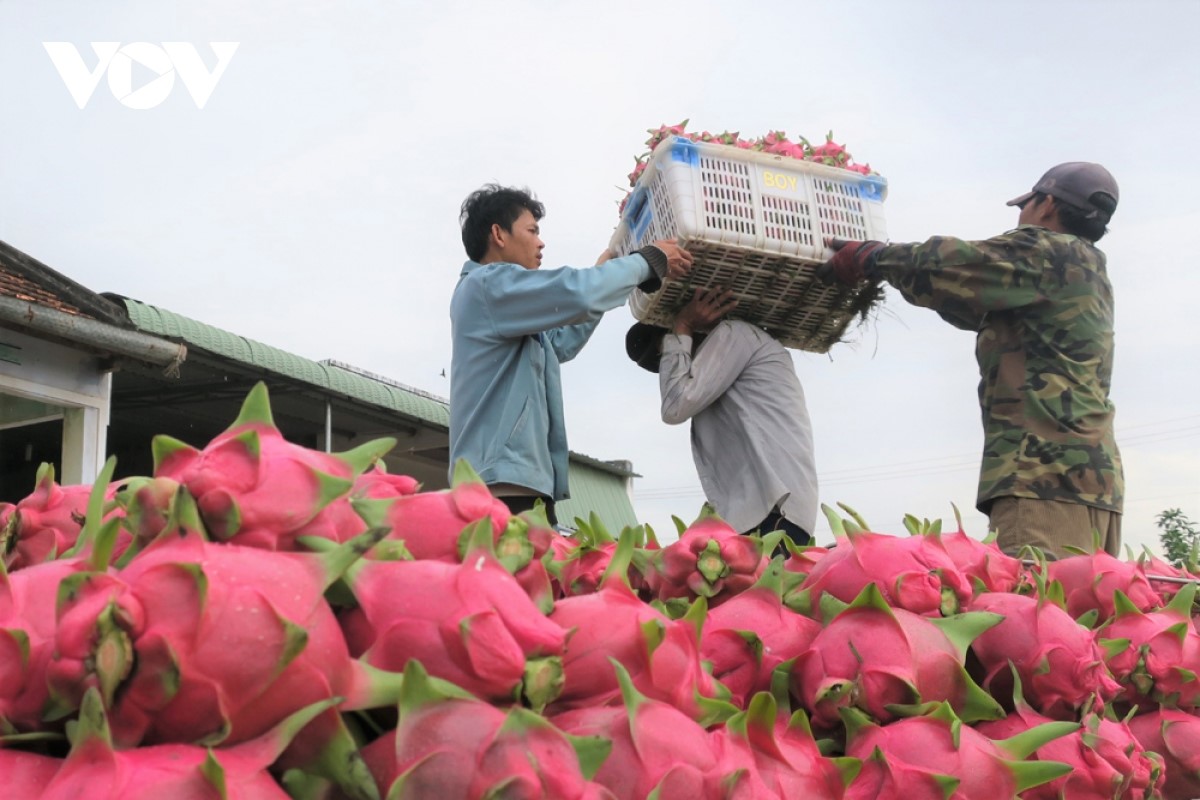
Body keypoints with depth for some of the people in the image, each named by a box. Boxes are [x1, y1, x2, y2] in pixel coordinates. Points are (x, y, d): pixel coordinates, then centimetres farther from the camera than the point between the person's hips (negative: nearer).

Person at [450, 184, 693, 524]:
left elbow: (560, 343, 37)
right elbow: (578, 294, -21)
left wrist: (604, 273, 35)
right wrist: (649, 260, -7)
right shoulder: (488, 283, -7)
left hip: (517, 483, 11)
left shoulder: (499, 302, 25)